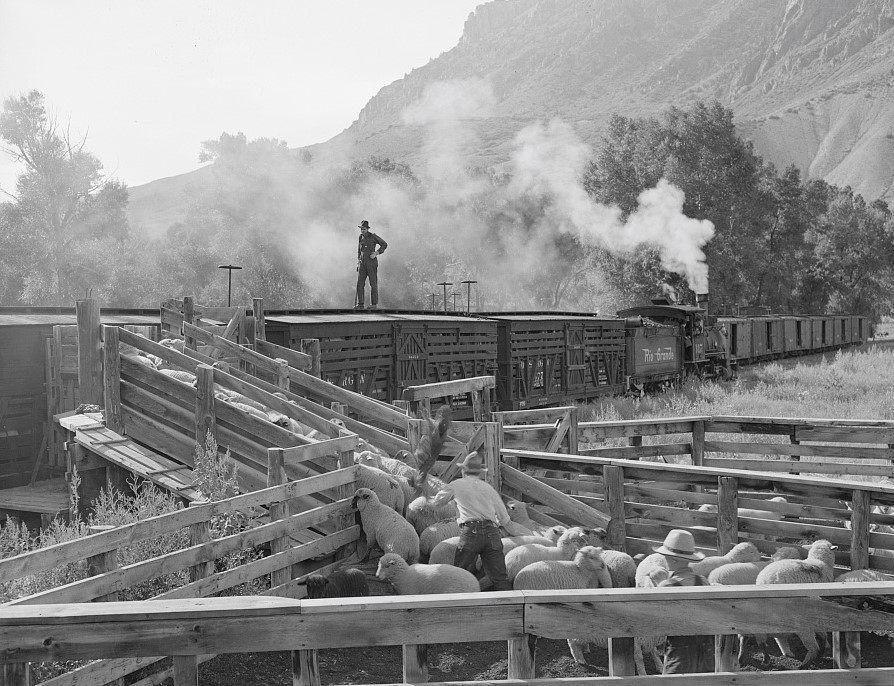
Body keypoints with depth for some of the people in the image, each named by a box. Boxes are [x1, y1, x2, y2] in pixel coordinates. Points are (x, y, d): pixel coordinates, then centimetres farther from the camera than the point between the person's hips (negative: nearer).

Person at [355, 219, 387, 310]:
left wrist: (376, 253, -12)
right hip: (362, 263, 5)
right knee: (360, 283, -3)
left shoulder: (373, 236, -5)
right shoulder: (360, 238, 12)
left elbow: (384, 244, -1)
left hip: (372, 262, -5)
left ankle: (374, 304, 5)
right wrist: (358, 263, 15)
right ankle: (360, 304, 0)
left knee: (373, 284, -1)